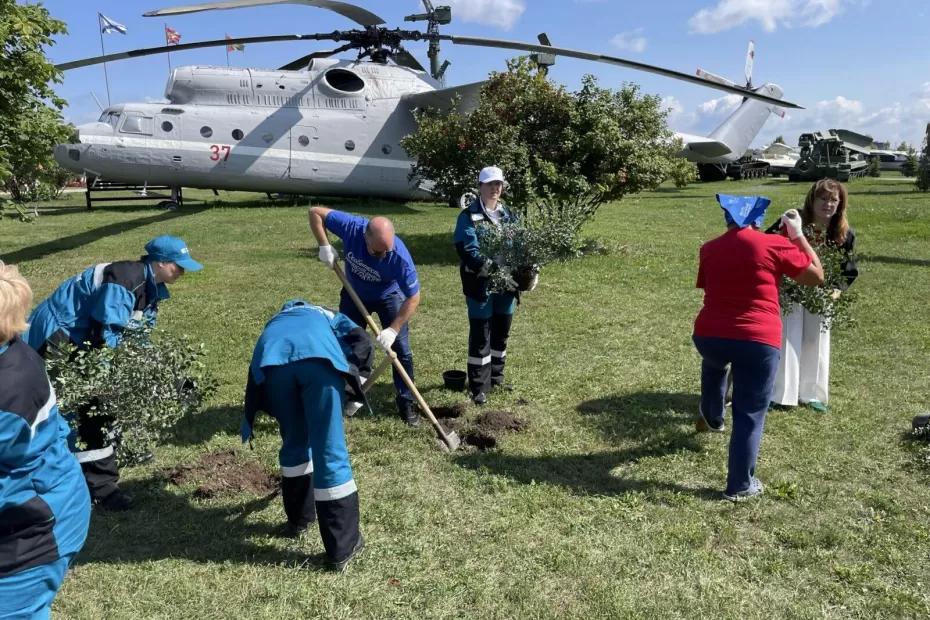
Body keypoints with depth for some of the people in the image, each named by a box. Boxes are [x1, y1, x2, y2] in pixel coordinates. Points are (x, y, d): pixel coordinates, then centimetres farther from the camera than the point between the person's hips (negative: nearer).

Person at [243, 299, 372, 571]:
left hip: (271, 360, 3)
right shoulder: (331, 317, 41)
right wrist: (356, 381, 19)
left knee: (294, 441, 25)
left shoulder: (276, 321, 47)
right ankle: (343, 547, 10)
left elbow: (255, 379, 43)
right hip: (318, 357, -3)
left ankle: (298, 519, 41)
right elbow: (360, 339, 16)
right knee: (330, 452, 3)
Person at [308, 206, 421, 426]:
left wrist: (393, 330, -32)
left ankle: (406, 402, 10)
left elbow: (413, 298, -29)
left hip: (389, 296, -2)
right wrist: (325, 246, -30)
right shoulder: (351, 227, -34)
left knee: (401, 350, -5)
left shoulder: (400, 256, -39)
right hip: (354, 293, 3)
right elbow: (315, 212, -20)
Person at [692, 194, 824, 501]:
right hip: (758, 342, -4)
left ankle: (711, 417, 54)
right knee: (750, 415, 8)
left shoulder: (709, 249, 8)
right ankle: (739, 486, 16)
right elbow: (816, 276, 7)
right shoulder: (775, 245, -4)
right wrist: (797, 234, 12)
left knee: (714, 365, 40)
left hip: (709, 335, 4)